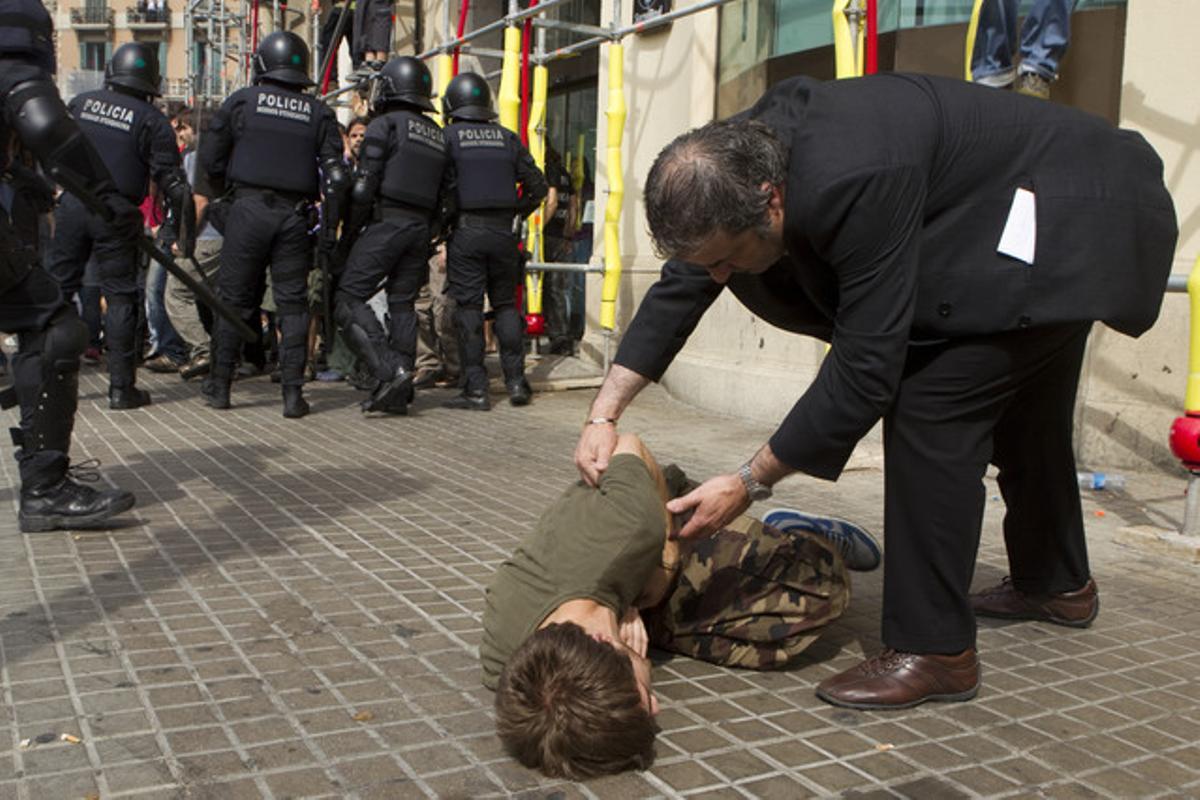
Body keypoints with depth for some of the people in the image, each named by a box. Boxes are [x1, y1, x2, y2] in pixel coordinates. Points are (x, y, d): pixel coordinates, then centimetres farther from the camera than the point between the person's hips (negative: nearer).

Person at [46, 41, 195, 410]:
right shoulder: (152, 120, -2)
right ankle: (121, 387, 4)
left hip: (73, 205, 3)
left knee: (56, 287, 11)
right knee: (120, 296, 3)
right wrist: (185, 235, -3)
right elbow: (172, 181, -6)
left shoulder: (81, 103, 9)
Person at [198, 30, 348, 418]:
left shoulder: (242, 100, 3)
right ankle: (293, 393, 3)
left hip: (249, 208, -1)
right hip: (294, 215, 1)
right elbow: (336, 175, -1)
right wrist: (330, 227, 3)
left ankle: (219, 386, 15)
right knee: (293, 304, 5)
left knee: (234, 299, 9)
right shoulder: (318, 113, 7)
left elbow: (209, 157, 4)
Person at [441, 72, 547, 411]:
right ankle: (516, 381, 10)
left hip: (466, 230, -3)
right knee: (506, 305, 12)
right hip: (503, 230, 3)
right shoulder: (507, 138, 10)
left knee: (468, 307, 0)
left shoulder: (448, 136, -1)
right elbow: (537, 185, 9)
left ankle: (475, 389, -1)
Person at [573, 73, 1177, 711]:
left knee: (931, 408, -19)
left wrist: (750, 483, -29)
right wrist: (604, 413, -8)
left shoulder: (851, 186, -40)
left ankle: (934, 648, -8)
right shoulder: (737, 162, -14)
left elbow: (865, 370, -36)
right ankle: (1057, 581, 47)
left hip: (1070, 220, -9)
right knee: (1022, 411, 23)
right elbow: (678, 290, -4)